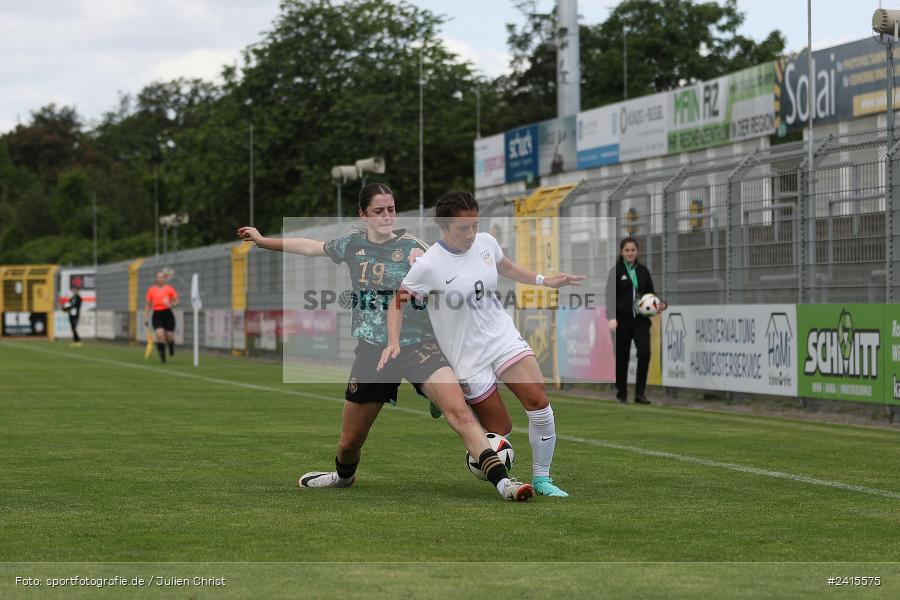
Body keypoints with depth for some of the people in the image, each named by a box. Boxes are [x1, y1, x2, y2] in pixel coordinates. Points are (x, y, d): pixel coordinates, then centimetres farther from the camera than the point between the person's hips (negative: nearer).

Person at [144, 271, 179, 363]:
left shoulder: (169, 289, 2)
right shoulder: (151, 290, 8)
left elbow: (176, 301, 5)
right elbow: (148, 305, 15)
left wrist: (171, 305, -17)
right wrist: (146, 318, 11)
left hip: (167, 314, -1)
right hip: (157, 315, 1)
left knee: (169, 337, 0)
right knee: (159, 335, -16)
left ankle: (171, 348, 37)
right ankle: (162, 358, -9)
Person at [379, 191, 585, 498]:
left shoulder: (486, 242, -2)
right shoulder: (428, 266, -18)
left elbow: (506, 267, 21)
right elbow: (398, 301, -5)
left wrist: (545, 280, 13)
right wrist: (393, 342, -17)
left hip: (504, 336, 5)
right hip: (467, 355, -5)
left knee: (539, 402, -11)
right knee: (500, 429, -4)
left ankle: (541, 479, 3)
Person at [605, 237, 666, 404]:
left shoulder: (643, 271, 10)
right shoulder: (616, 271, -2)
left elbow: (650, 293, 18)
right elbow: (610, 295, -11)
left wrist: (659, 304, -4)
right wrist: (612, 318, -24)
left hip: (641, 319, 2)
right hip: (622, 319, -2)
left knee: (644, 352, -15)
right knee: (622, 356, 4)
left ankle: (640, 393, -10)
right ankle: (621, 394, 19)